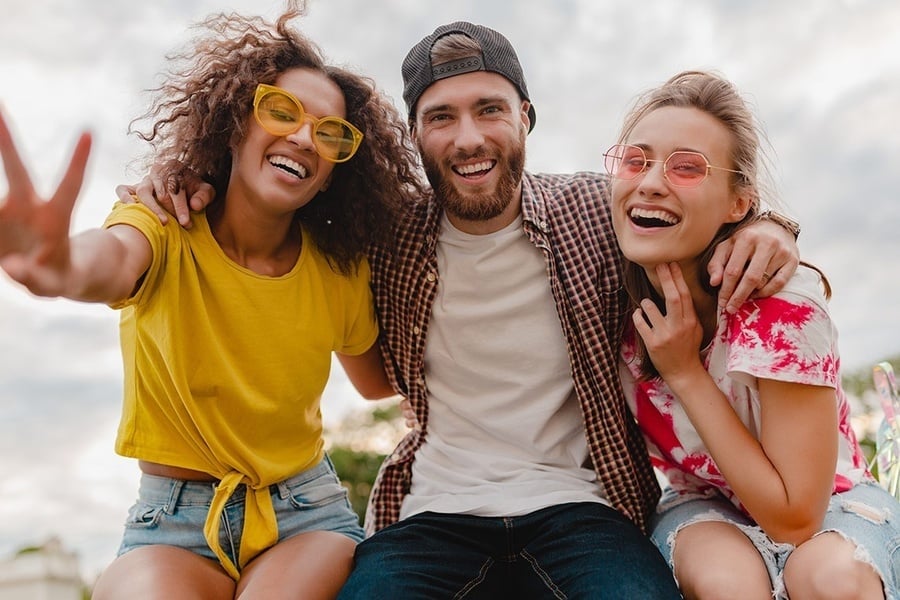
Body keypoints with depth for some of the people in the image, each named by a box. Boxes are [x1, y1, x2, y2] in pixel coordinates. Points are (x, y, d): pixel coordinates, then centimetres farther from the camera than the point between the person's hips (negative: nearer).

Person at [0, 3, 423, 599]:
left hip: (308, 514, 2)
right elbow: (116, 258, -37)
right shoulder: (166, 229, -12)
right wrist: (70, 267, -59)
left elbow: (379, 381, 11)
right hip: (173, 524, -1)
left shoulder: (341, 273, -4)